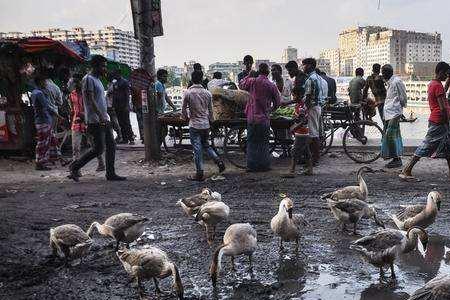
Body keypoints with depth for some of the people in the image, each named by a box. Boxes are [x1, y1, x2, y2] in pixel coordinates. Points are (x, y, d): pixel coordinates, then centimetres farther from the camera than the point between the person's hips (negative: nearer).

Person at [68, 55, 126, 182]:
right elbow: (90, 100, -20)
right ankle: (75, 166, 6)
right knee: (98, 148, -8)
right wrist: (100, 115, -28)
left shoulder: (97, 80, 20)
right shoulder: (88, 79, -10)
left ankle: (111, 173, 10)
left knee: (111, 146, 6)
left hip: (104, 120, 10)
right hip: (95, 121, -10)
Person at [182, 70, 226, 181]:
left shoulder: (187, 93, -10)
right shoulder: (207, 93, 0)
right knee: (206, 146, 22)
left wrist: (186, 118, 18)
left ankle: (200, 174, 6)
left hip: (194, 125, -4)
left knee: (197, 149, 1)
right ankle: (219, 161, 7)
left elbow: (183, 110, -3)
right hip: (206, 124, 4)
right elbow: (210, 111, 7)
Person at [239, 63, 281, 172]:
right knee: (264, 143, 9)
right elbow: (278, 102, 5)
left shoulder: (252, 81, -5)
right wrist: (271, 109, 23)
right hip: (264, 118, -1)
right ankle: (264, 165, 13)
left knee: (252, 142, 9)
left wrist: (249, 75, 24)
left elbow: (241, 85, 14)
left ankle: (252, 166, 10)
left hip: (252, 117, 1)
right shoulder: (271, 85, -4)